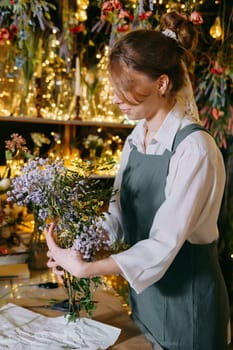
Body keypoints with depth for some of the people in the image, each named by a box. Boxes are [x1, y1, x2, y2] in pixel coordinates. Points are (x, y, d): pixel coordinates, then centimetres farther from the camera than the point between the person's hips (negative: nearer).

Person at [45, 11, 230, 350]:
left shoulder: (194, 149, -24)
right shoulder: (135, 139, 0)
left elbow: (163, 245, -25)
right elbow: (119, 212, 3)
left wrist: (85, 268, -27)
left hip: (186, 297, -6)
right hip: (143, 290, 6)